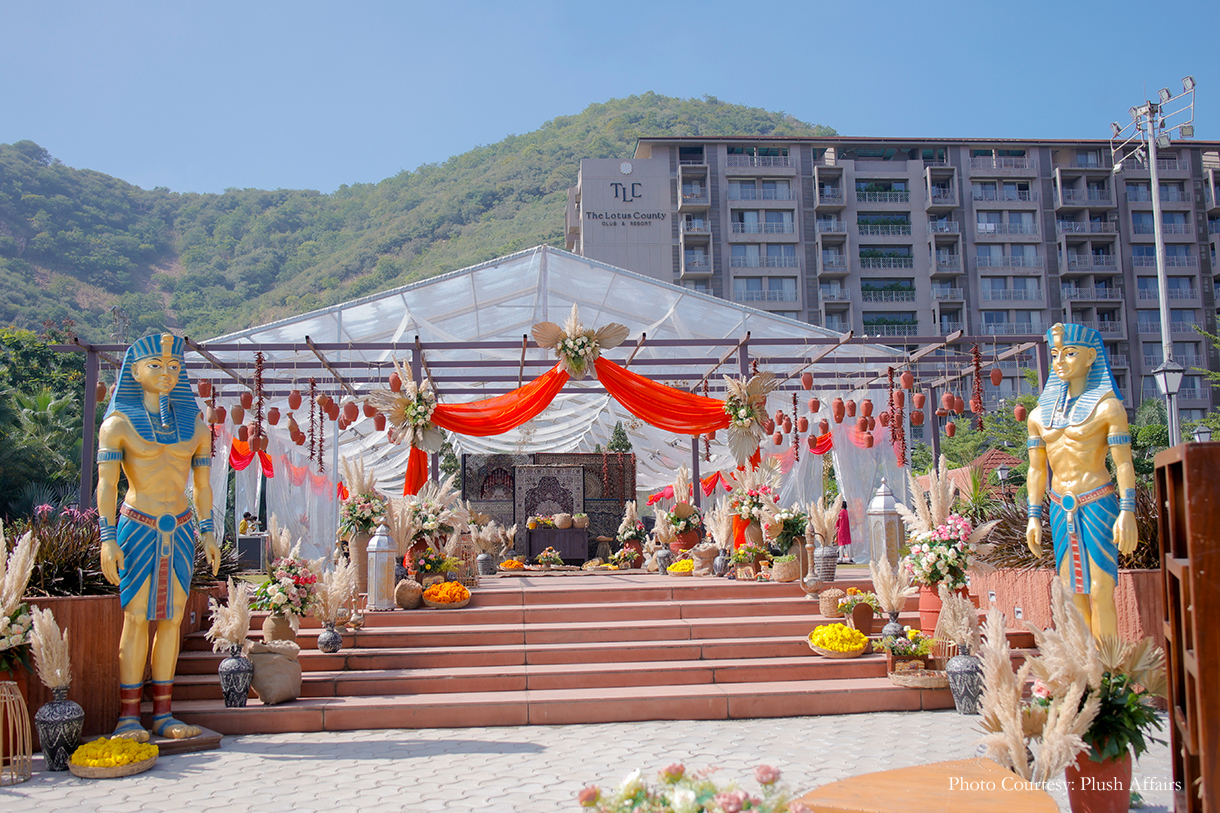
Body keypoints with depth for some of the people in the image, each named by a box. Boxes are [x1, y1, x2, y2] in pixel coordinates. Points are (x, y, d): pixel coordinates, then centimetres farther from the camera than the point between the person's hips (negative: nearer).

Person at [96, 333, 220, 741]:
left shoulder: (195, 425, 9)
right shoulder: (117, 424, -2)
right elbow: (106, 483, -6)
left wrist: (209, 534, 9)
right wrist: (107, 538, -13)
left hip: (179, 531, 4)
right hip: (137, 528, -4)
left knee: (171, 618, 4)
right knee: (136, 618, -5)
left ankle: (162, 714, 10)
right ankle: (129, 716, 2)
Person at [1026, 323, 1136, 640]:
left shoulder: (1107, 407, -3)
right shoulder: (1039, 415, 11)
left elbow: (1124, 464, -7)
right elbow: (1036, 470, 13)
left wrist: (1127, 512, -13)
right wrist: (1033, 517, 10)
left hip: (1098, 506, -5)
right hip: (1060, 509, 5)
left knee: (1100, 593, -6)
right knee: (1073, 595, 7)